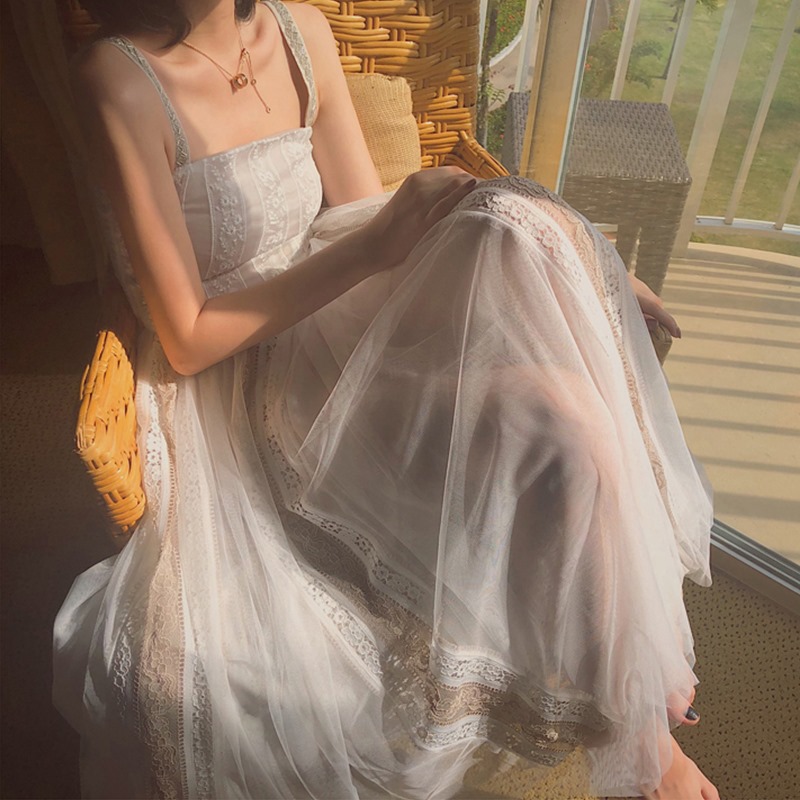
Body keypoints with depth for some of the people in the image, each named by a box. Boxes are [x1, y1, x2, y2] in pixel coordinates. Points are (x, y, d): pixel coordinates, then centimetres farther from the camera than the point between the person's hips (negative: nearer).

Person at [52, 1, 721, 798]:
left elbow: (376, 224, 5)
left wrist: (568, 270, -7)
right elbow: (187, 341, -16)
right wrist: (372, 247, -22)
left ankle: (637, 712, -4)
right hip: (217, 395, -4)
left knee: (564, 418, -23)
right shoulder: (121, 79, -15)